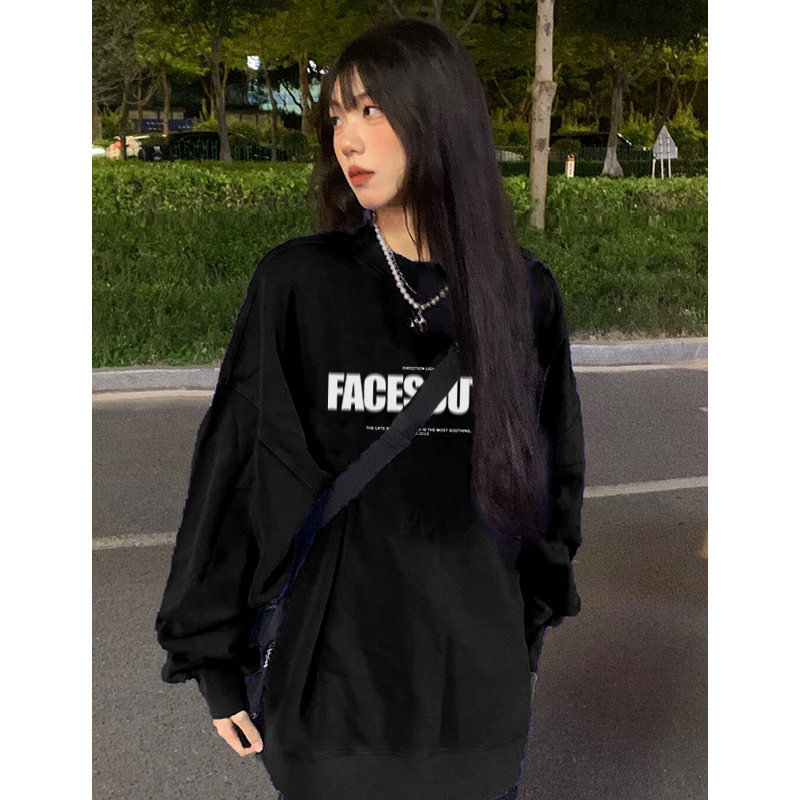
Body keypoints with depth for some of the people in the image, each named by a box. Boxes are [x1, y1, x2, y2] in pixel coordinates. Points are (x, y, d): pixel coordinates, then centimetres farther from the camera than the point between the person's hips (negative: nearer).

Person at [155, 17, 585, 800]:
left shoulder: (522, 291, -3)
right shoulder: (296, 283, -8)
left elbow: (550, 467, 8)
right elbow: (233, 471, -4)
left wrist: (530, 624, 13)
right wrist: (212, 657, -2)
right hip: (334, 684, -1)